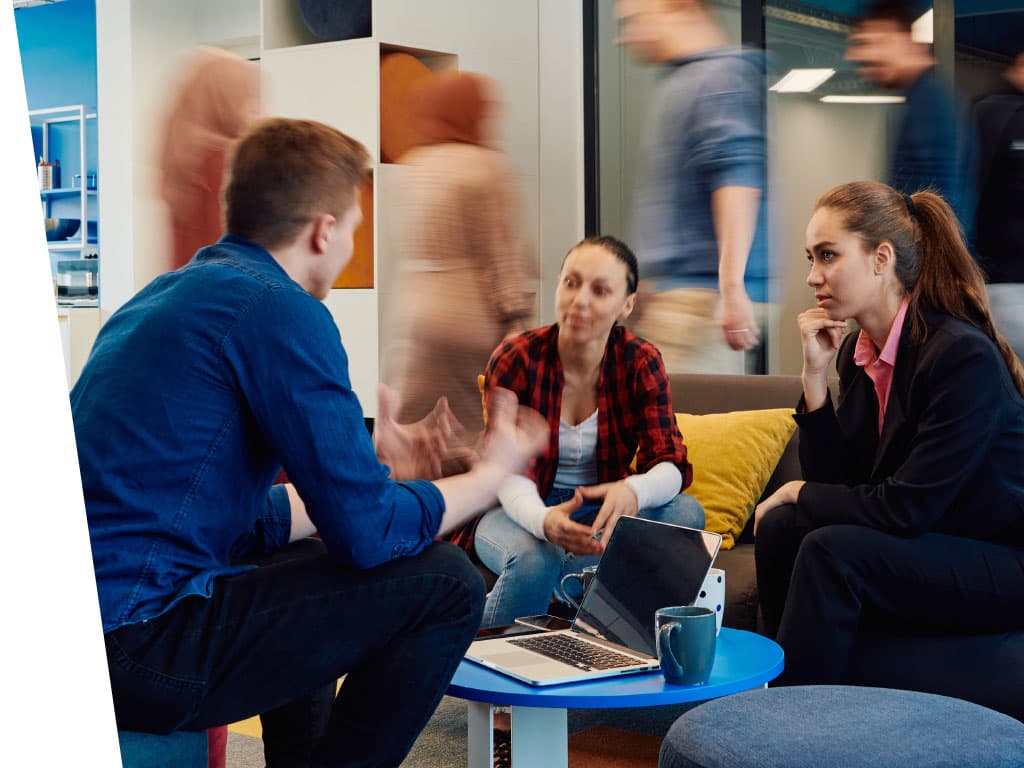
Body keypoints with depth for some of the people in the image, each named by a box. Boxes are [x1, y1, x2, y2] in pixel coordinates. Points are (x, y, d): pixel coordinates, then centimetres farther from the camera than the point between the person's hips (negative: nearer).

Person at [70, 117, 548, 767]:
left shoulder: (167, 296, 16)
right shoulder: (281, 310, -12)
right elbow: (366, 533, -12)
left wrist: (373, 468, 29)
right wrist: (493, 472, 5)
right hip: (137, 650, -10)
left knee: (308, 565, 33)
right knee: (444, 582, -7)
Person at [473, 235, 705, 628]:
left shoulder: (641, 362, -8)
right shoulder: (515, 360, -15)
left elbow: (671, 466, -15)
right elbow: (509, 471, -22)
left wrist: (633, 491, -43)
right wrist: (543, 519, -48)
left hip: (598, 512, 3)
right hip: (523, 511, -3)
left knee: (686, 512, -25)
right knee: (536, 557, -38)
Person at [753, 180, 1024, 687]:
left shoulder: (964, 355, -22)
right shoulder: (856, 350, 3)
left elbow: (906, 508, -22)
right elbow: (836, 481, 2)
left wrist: (801, 493, -8)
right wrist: (814, 376, -8)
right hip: (932, 547, 8)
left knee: (831, 550, -25)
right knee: (781, 527, -8)